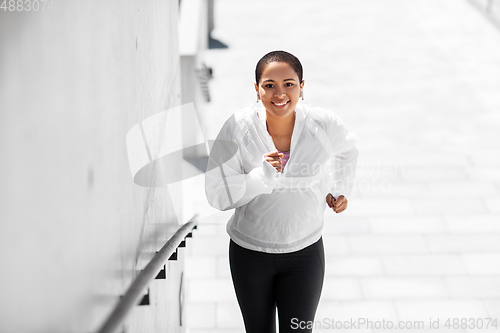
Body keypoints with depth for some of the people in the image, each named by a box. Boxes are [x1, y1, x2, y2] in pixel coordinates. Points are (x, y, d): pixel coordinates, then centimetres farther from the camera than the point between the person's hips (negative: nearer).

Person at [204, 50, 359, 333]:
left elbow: (347, 150, 12)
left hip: (304, 252, 0)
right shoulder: (238, 129, -18)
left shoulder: (324, 125, -14)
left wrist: (341, 190, 8)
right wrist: (261, 177, -30)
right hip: (249, 253, 0)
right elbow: (217, 195, -18)